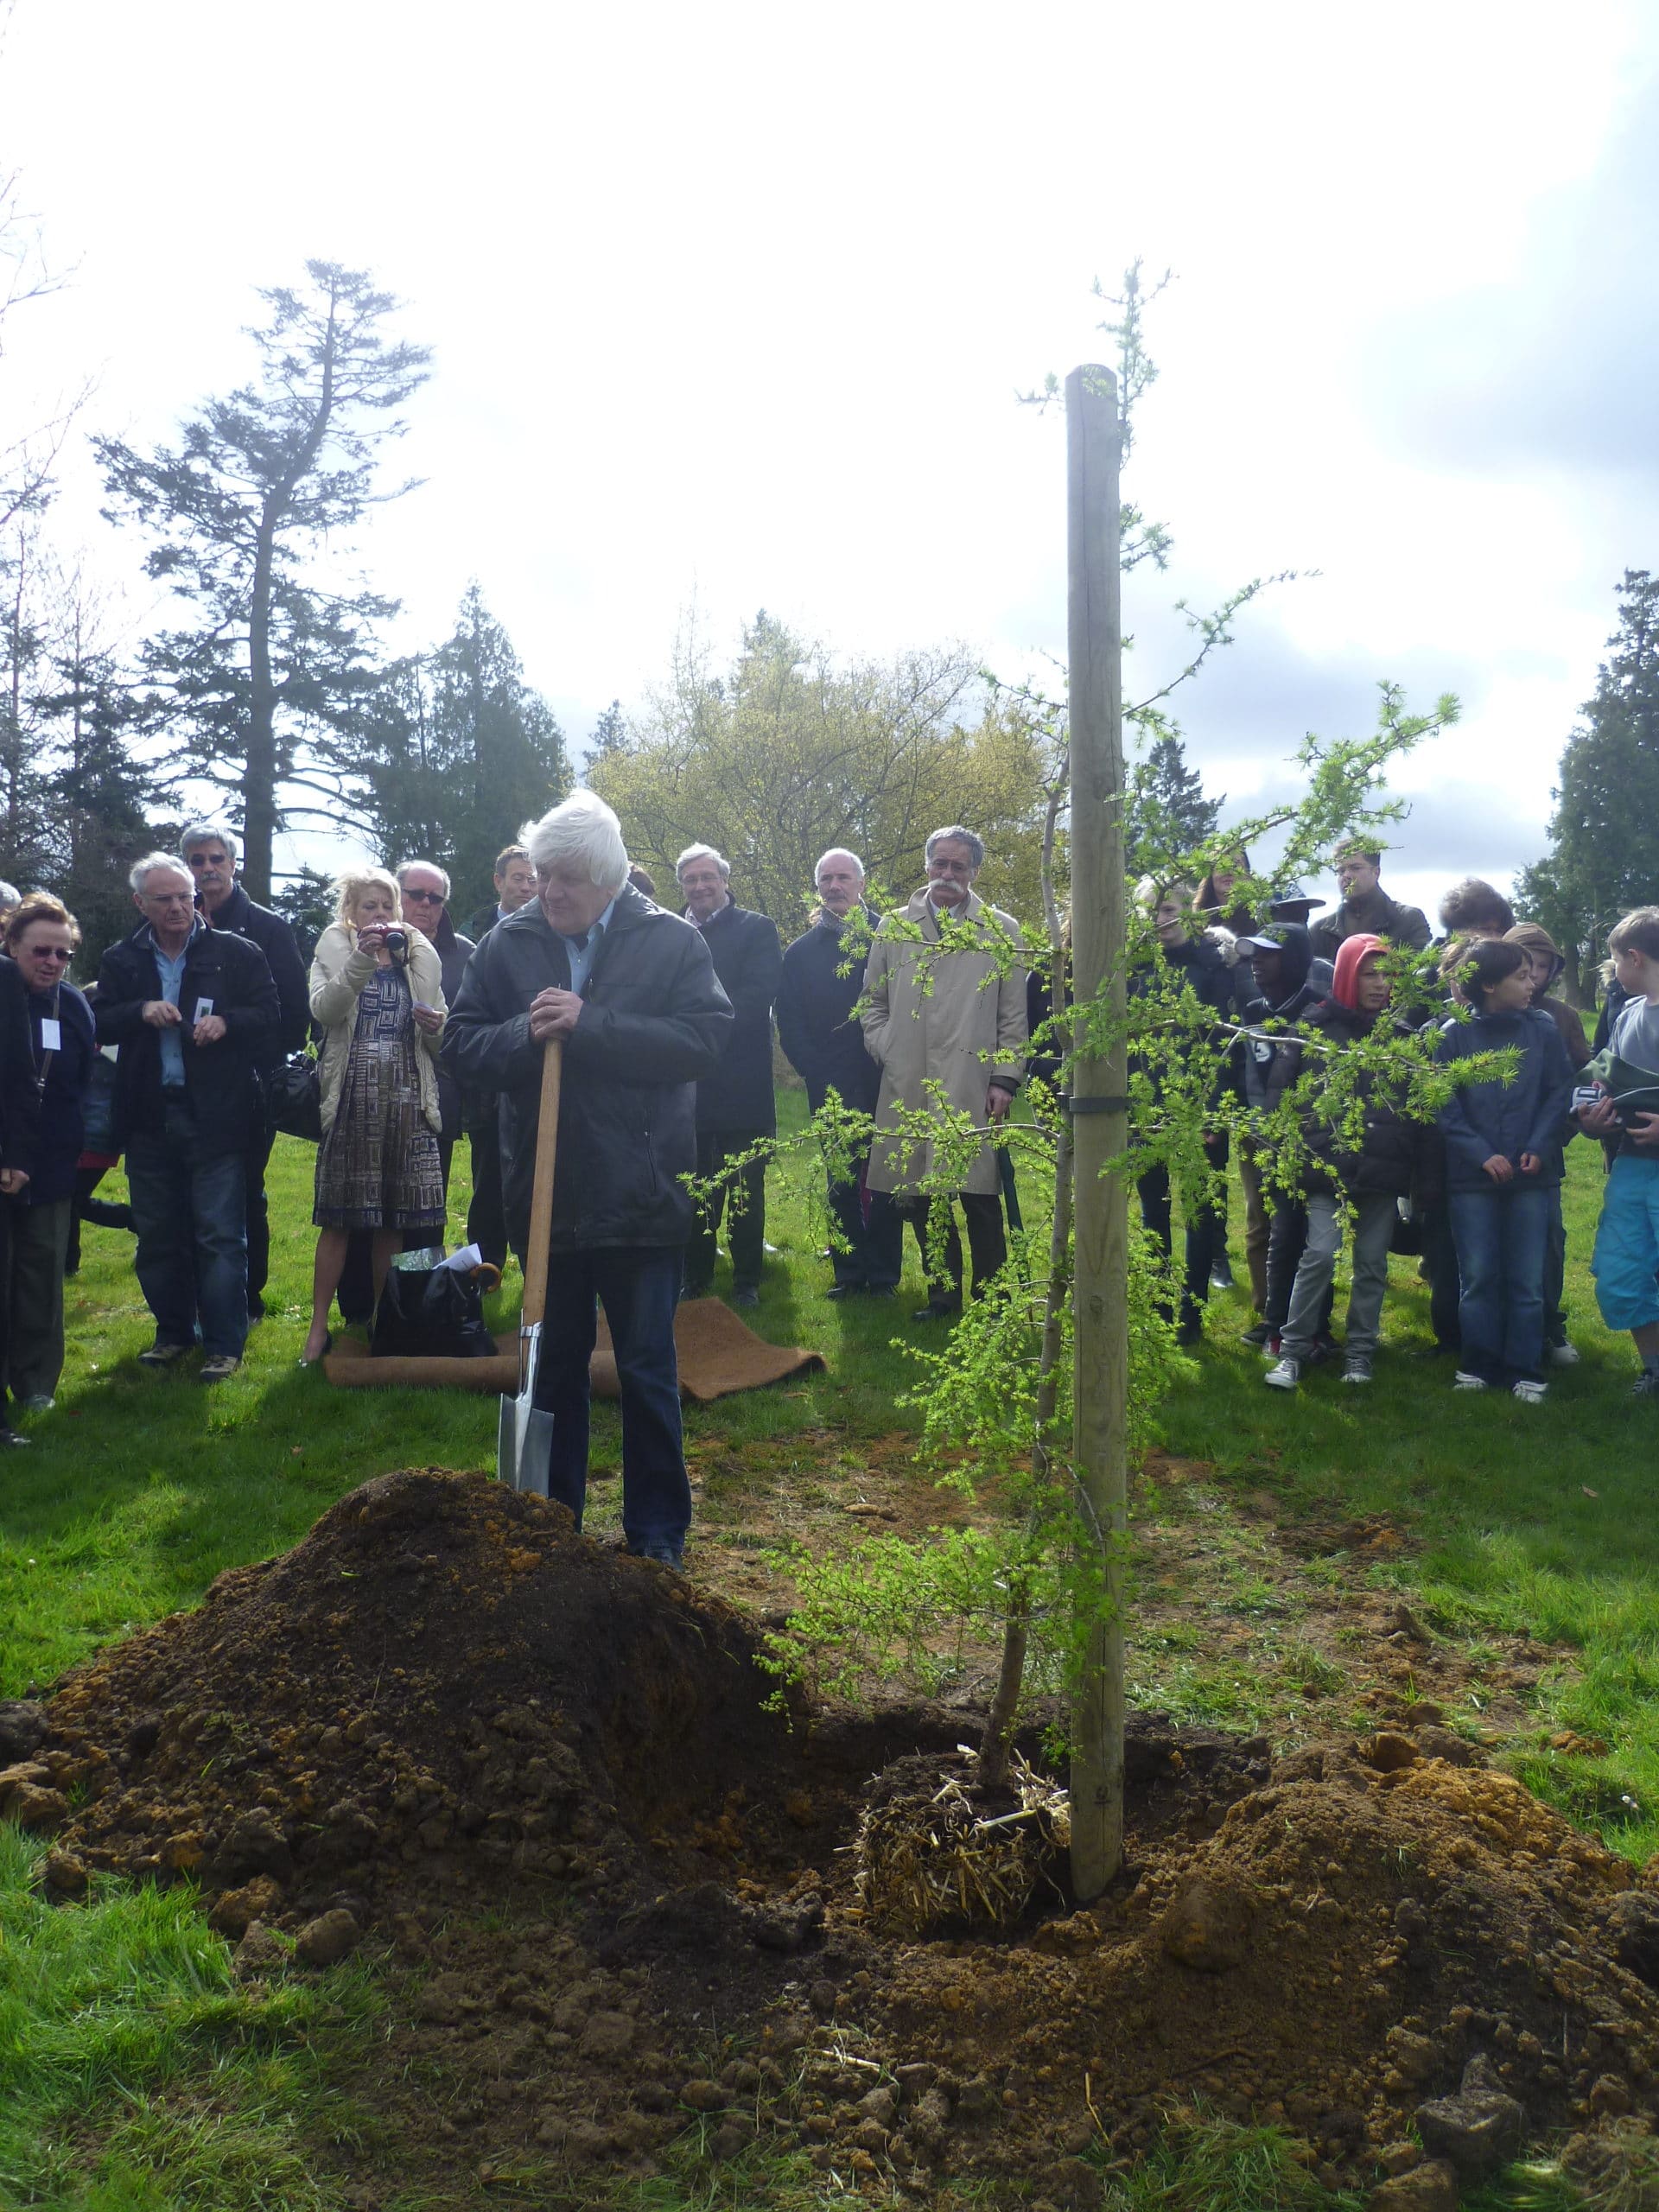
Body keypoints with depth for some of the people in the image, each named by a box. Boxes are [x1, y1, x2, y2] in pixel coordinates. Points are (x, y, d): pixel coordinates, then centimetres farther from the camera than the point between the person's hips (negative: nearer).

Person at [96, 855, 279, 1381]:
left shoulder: (237, 953, 0)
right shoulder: (121, 960, 9)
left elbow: (270, 1015, 0)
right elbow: (100, 1025, 5)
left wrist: (227, 1022, -17)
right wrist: (141, 1011, -13)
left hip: (217, 1115, -3)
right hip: (149, 1116, 4)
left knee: (220, 1234, -3)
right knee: (157, 1234, 12)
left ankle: (224, 1344, 5)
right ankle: (173, 1332, 26)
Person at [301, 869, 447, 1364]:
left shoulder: (421, 956, 16)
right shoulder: (334, 949, 7)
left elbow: (441, 1040, 20)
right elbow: (323, 1010, -13)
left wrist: (436, 1027, -3)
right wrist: (362, 958, -22)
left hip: (406, 1099, 3)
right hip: (352, 1097, -3)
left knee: (394, 1220, 4)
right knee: (338, 1216, -3)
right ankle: (319, 1327, 4)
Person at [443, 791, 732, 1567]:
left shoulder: (672, 941, -4)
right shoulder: (508, 943, 3)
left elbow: (705, 1037, -16)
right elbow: (463, 1043, 3)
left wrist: (589, 1025, -21)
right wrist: (525, 1034, -18)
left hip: (641, 1196, -3)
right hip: (544, 1191, 3)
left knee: (647, 1368, 6)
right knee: (554, 1363, 15)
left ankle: (658, 1529, 20)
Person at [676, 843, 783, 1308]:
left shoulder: (756, 929, 1)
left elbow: (759, 993, -12)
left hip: (741, 1081, -3)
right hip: (687, 1080, 3)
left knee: (745, 1187, 5)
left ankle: (747, 1279, 14)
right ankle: (695, 1274, 21)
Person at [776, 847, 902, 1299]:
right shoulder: (802, 952, 9)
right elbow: (790, 1025, 7)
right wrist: (818, 1076, -3)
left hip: (886, 1083, -2)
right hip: (831, 1089, 2)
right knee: (842, 1184, 7)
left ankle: (884, 1274, 11)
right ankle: (849, 1272, 15)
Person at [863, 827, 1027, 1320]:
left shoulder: (1001, 932, 6)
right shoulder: (894, 928, 12)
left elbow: (1013, 1016, 4)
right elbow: (872, 1002, 17)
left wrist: (1005, 1079, -3)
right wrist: (885, 1052, 3)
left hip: (972, 1087, -2)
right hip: (907, 1088, 3)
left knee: (979, 1196, -3)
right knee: (920, 1196, 7)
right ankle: (943, 1294, 20)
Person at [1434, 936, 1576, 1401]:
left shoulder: (1543, 1029, 1)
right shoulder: (1453, 1035, -4)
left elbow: (1559, 1093, 2)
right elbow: (1445, 1107, -4)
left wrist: (1539, 1148, -10)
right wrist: (1482, 1154, -13)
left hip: (1531, 1174, 1)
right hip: (1472, 1177, -1)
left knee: (1527, 1279, 5)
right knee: (1478, 1277, 6)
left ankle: (1524, 1370, 14)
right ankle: (1478, 1363, 19)